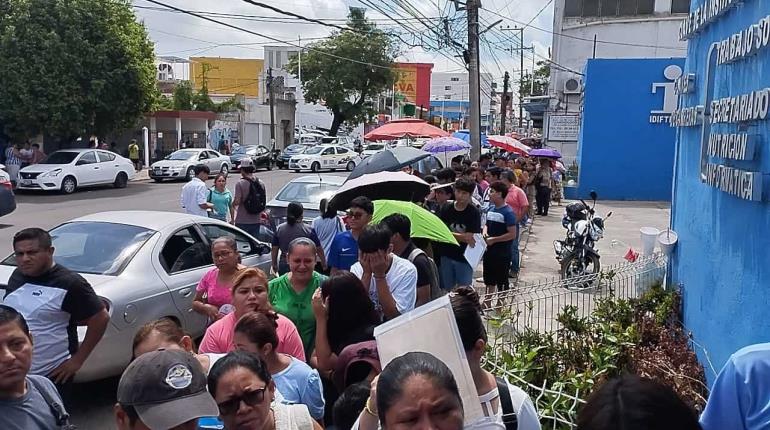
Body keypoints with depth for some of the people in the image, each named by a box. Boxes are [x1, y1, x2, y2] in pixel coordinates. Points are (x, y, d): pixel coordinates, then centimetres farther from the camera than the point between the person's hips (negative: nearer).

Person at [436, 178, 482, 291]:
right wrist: (463, 236, -17)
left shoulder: (474, 213, -10)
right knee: (447, 289, 16)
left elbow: (473, 237, -14)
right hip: (446, 256, 3)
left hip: (464, 258, -3)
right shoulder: (446, 209, -2)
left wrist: (451, 234, -16)